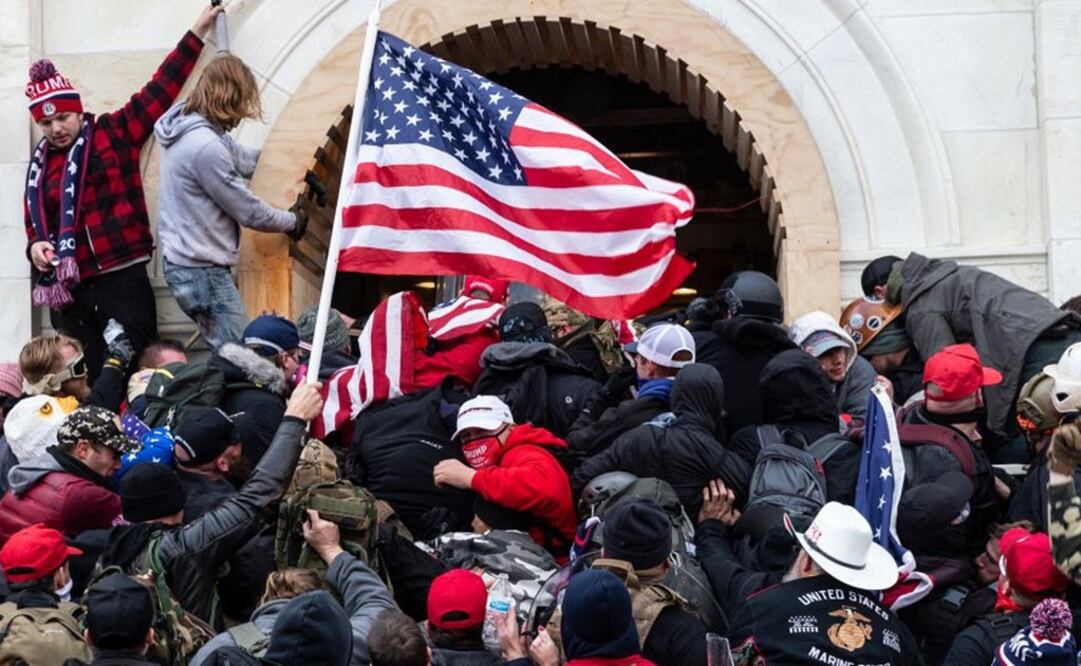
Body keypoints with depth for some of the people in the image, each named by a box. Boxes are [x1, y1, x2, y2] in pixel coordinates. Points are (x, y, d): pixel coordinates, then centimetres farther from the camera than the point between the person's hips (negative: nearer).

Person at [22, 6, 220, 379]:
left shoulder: (114, 134, 3)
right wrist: (36, 247, -4)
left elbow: (162, 89, 1)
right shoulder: (40, 166, 14)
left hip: (122, 281, -4)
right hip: (68, 290, 4)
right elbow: (36, 226, 20)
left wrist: (199, 29, -1)